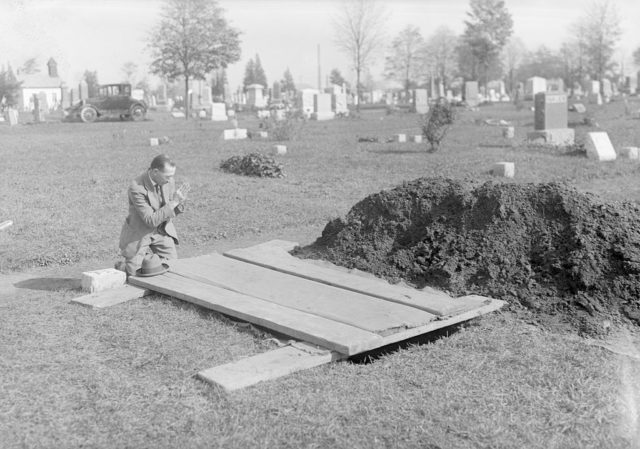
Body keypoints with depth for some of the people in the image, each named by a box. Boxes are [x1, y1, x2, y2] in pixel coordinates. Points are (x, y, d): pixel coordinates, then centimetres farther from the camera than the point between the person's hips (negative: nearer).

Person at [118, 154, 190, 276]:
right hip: (139, 234, -5)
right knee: (133, 274, -5)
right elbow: (151, 220, -28)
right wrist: (173, 202, -32)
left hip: (162, 231, 5)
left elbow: (170, 212, 2)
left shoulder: (169, 182, -10)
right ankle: (121, 267, 29)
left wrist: (179, 202, -20)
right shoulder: (136, 188, -28)